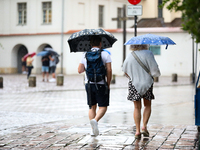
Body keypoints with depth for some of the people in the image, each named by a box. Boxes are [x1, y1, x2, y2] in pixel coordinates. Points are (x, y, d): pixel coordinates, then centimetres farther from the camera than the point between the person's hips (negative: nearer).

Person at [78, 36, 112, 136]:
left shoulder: (85, 55, 6)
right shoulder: (105, 54, -3)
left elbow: (80, 70, 6)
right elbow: (109, 70, -9)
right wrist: (108, 84, -1)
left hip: (89, 84, 4)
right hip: (101, 84, -3)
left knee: (92, 107, 13)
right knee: (103, 107, 4)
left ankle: (93, 130, 11)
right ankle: (95, 120, -24)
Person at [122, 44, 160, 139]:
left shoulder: (129, 56, 0)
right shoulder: (148, 54, -10)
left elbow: (125, 71, 10)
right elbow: (154, 69, -12)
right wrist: (156, 74, 9)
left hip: (134, 84, 2)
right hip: (147, 83, -2)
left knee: (137, 107, 8)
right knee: (147, 106, 15)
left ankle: (137, 130, 5)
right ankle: (144, 126, -1)